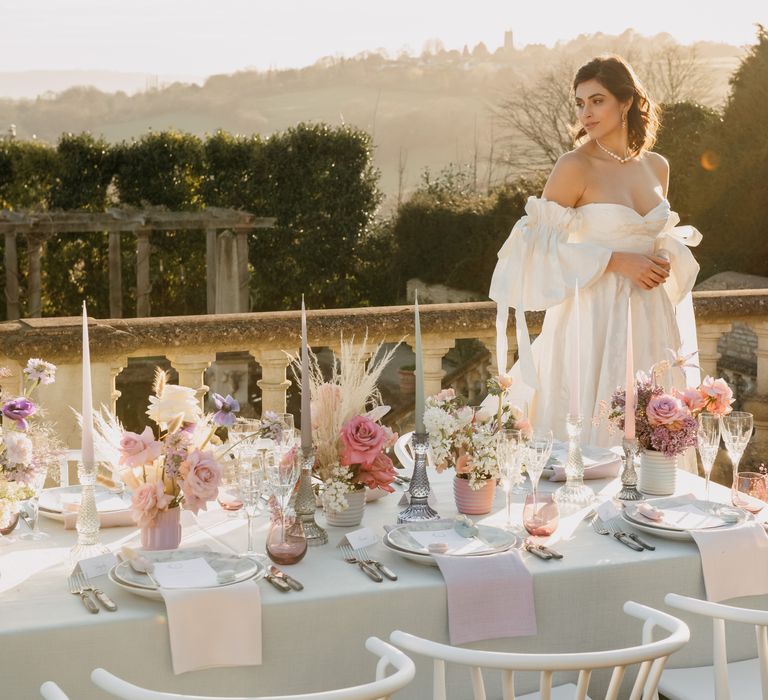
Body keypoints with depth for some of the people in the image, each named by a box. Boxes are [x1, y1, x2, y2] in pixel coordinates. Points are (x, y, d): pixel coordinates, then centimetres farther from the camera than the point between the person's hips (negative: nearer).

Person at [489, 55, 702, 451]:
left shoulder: (657, 166, 9)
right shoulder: (575, 166, -8)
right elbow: (541, 248, -11)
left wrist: (665, 261, 1)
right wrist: (615, 261, -16)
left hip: (648, 319, 5)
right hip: (593, 319, -5)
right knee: (587, 436, -3)